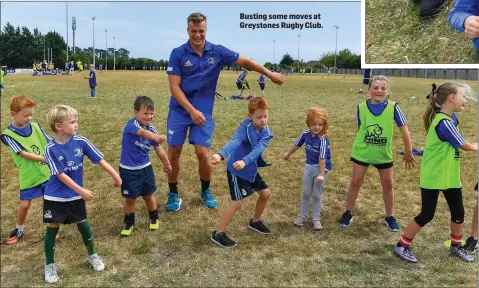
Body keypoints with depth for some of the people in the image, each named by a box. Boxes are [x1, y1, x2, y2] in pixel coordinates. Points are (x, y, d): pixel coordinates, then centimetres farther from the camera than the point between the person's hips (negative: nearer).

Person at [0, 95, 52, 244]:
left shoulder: (35, 127, -3)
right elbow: (25, 154, -22)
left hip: (47, 172, 3)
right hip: (29, 176, -2)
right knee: (24, 204, 7)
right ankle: (19, 230, 33)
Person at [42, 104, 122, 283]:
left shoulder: (81, 142, -10)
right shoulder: (51, 149, -18)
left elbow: (99, 159, -3)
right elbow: (61, 175, -19)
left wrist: (115, 175, 0)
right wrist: (82, 191, -22)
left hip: (75, 196, 2)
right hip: (55, 197, -2)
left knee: (84, 226, 9)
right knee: (52, 229, 7)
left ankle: (93, 256, 30)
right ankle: (50, 265, 24)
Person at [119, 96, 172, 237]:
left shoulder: (152, 129, -5)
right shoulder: (131, 125, -22)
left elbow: (158, 149, 8)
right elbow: (142, 132, -46)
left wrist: (167, 164, 18)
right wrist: (158, 137, -65)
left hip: (145, 168, 4)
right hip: (128, 170, -4)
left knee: (149, 195, 15)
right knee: (130, 198, 9)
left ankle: (154, 219, 38)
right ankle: (129, 223, 30)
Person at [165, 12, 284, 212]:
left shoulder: (217, 52, -2)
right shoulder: (178, 53, -8)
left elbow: (244, 61, 6)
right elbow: (174, 87, -11)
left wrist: (270, 74, 7)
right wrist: (192, 110, -20)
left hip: (204, 112, 1)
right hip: (179, 110, 0)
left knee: (203, 154, -5)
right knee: (174, 152, 2)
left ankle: (206, 192, 21)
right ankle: (173, 194, 21)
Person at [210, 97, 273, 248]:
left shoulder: (266, 133, -8)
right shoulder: (245, 128, -23)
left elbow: (257, 149, -26)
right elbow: (235, 142, -42)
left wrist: (244, 161, -46)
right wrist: (220, 154, -62)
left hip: (251, 170, 7)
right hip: (236, 170, -7)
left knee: (265, 193, 17)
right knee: (237, 202, -11)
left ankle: (255, 221, 40)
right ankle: (218, 233, 3)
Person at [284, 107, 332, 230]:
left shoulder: (323, 139, -26)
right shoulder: (306, 133, -8)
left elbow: (322, 158, -28)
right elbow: (297, 144, 11)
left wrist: (321, 174, -29)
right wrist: (288, 154, 25)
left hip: (321, 168, -5)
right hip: (308, 166, 5)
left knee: (317, 194, 6)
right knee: (306, 192, 11)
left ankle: (316, 219, 21)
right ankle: (302, 216, 25)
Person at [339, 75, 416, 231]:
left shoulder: (393, 107, -16)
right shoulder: (361, 107, -12)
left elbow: (404, 130, -9)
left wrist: (408, 153, -4)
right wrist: (362, 144, 12)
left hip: (383, 154, 0)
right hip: (361, 152, 0)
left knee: (388, 184, 10)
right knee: (356, 182, 4)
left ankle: (390, 217, 26)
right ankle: (348, 213, 21)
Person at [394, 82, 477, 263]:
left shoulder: (447, 119, 7)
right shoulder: (444, 123, -23)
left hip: (450, 176, 9)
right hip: (433, 178, -9)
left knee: (458, 212, 16)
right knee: (426, 215, -1)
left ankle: (456, 246, 36)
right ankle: (402, 246, 14)